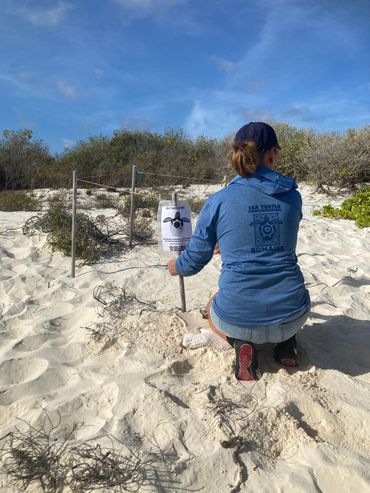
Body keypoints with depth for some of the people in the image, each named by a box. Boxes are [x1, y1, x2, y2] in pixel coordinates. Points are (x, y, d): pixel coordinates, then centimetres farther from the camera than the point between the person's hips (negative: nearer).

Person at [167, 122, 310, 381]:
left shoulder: (218, 201, -9)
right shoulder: (293, 196, 0)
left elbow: (195, 260, 0)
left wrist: (177, 267, 24)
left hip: (237, 318, -3)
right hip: (293, 315, 3)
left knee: (213, 308, 33)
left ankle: (241, 343, 5)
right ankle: (286, 340, 13)